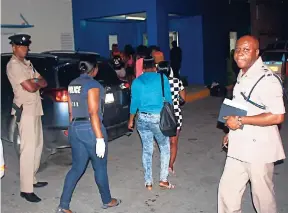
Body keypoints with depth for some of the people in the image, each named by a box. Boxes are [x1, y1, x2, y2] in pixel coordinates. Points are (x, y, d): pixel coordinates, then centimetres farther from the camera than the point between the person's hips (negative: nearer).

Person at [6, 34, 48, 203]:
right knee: (28, 149, -10)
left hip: (35, 109, 9)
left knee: (37, 145, 14)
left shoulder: (27, 63, 17)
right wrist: (38, 83, 0)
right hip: (25, 110, -9)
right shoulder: (14, 65, -12)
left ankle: (32, 179, 25)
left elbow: (44, 82, 12)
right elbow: (30, 87, -20)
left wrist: (35, 82, -8)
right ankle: (26, 189, -5)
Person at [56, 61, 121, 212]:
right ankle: (107, 200, 28)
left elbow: (71, 112, 15)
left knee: (77, 168, 14)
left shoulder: (72, 85, 10)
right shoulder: (92, 84, -15)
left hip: (75, 129, 8)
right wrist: (100, 138, -21)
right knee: (100, 167, 10)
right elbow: (93, 113, -21)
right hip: (91, 129, -8)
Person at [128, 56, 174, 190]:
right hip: (159, 118, -2)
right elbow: (168, 99, 1)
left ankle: (148, 182, 19)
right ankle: (163, 180, 12)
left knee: (147, 150, 12)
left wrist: (131, 120, 17)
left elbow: (134, 102, 5)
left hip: (142, 118, 3)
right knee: (165, 147, 15)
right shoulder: (162, 78, -3)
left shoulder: (136, 81, 3)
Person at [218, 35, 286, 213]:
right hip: (238, 147, 8)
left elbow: (277, 116, -25)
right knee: (227, 191, 13)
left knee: (262, 196, 9)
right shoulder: (242, 76, 11)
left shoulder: (267, 79, -17)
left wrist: (240, 121, -21)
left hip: (259, 149, -8)